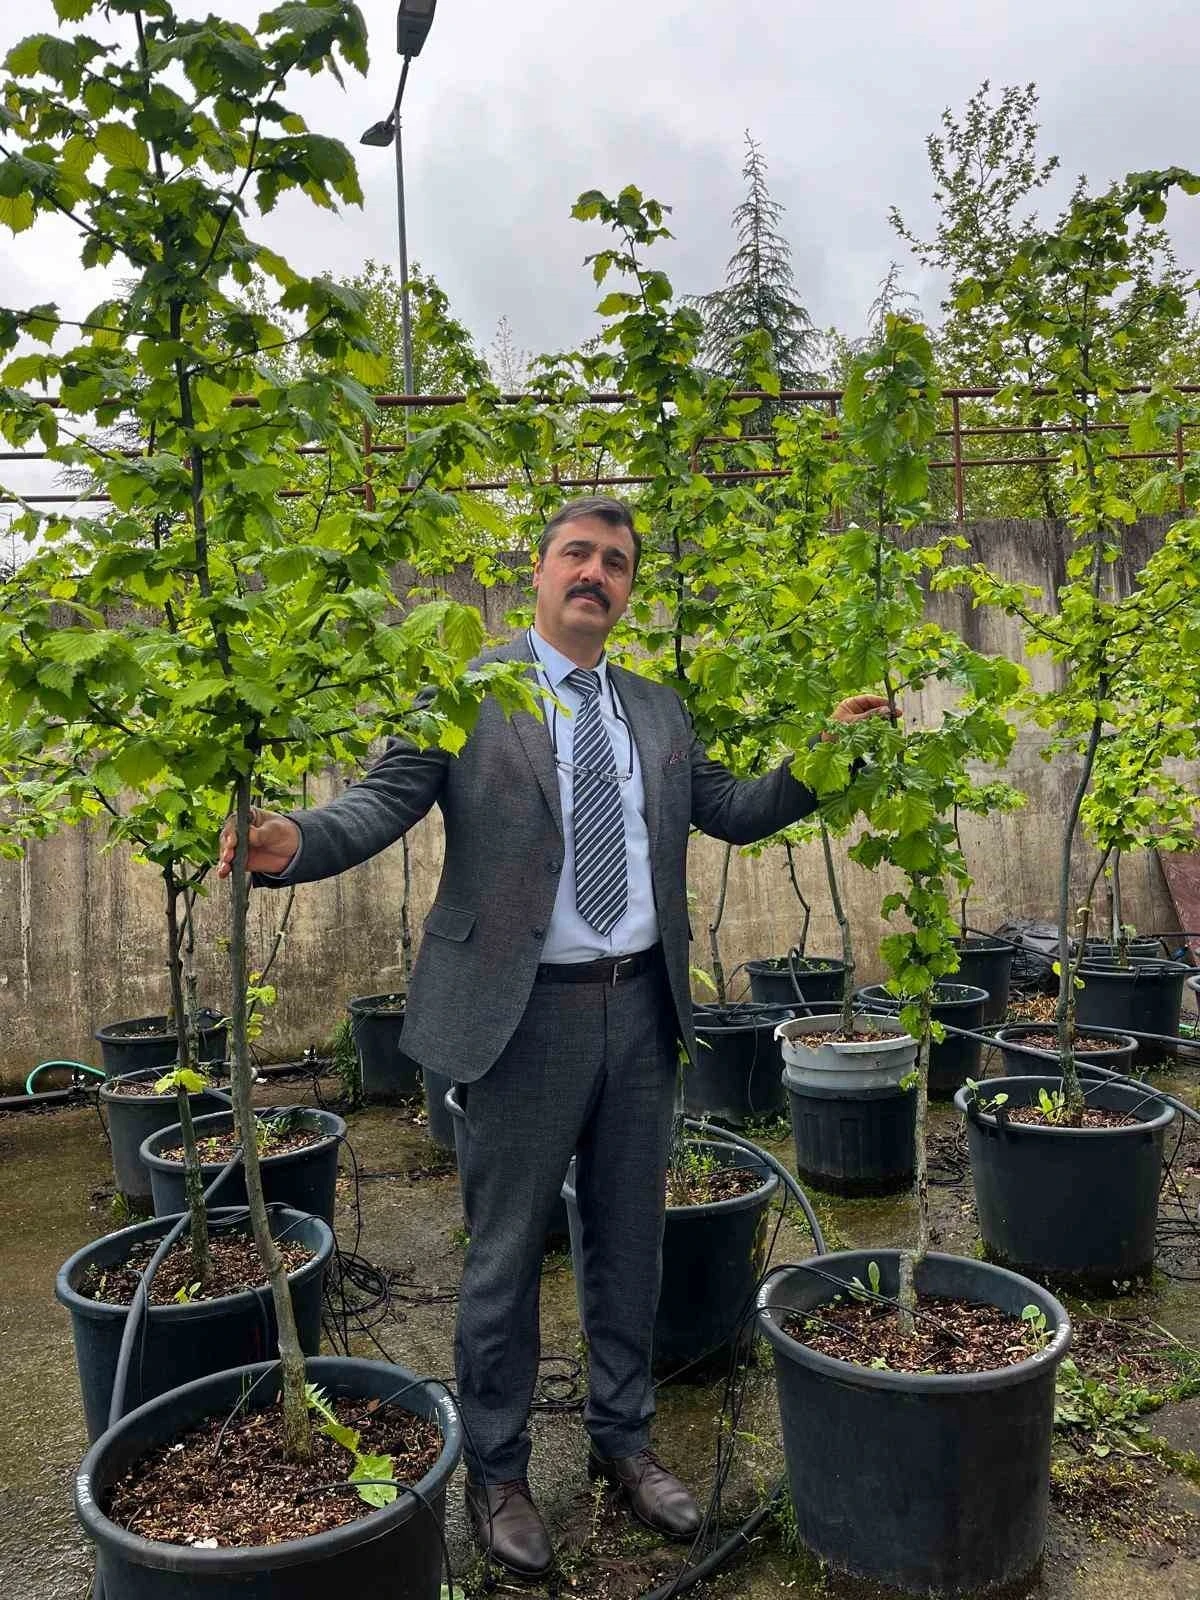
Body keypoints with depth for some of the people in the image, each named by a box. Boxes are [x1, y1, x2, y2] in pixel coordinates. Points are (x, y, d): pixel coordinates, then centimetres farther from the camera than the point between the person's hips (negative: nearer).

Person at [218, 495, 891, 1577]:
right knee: (507, 1251, 10)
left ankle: (623, 1437, 39)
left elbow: (731, 810, 11)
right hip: (524, 1011, -4)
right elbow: (385, 801, -12)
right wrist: (294, 842, -31)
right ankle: (496, 1469, 31)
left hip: (641, 1005, 5)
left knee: (630, 1237, 18)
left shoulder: (659, 709, 12)